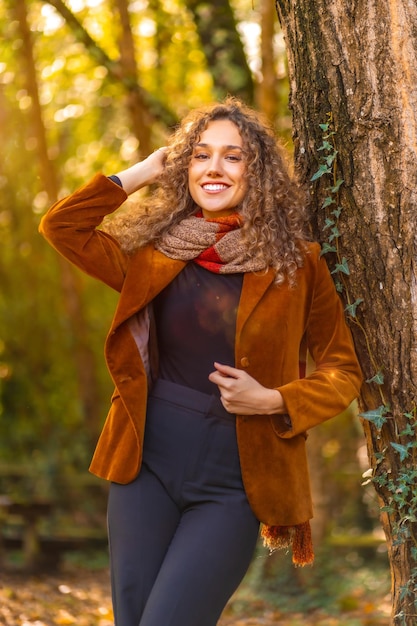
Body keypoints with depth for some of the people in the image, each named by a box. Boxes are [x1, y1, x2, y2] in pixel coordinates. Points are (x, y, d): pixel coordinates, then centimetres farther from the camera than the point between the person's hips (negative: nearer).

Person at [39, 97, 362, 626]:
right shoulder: (154, 254, 6)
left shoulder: (295, 263, -2)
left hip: (232, 487, -3)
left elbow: (342, 372, 3)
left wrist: (273, 400, -14)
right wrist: (142, 173, 4)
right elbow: (61, 226, 3)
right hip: (146, 467, 3)